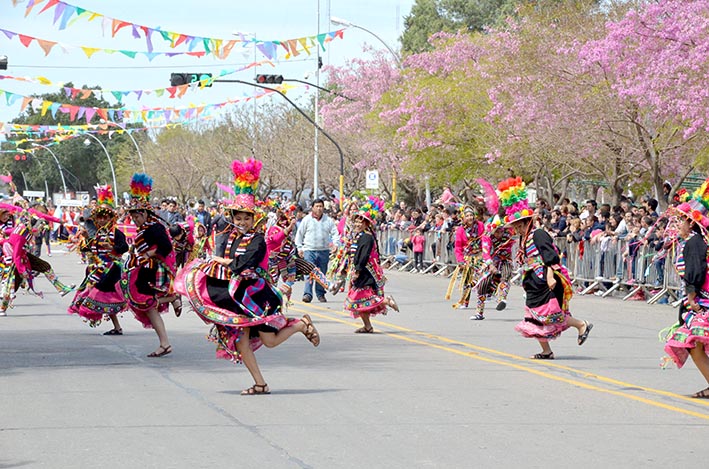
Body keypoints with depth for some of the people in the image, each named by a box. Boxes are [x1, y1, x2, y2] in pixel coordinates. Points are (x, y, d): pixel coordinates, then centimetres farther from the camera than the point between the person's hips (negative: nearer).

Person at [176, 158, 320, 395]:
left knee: (269, 340, -3)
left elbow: (242, 265, -20)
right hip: (233, 296, 6)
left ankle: (302, 324, 23)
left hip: (255, 294, -6)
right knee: (239, 340, -1)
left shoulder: (257, 240, -10)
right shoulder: (230, 237, 9)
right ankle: (260, 384, 5)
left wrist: (222, 261, -9)